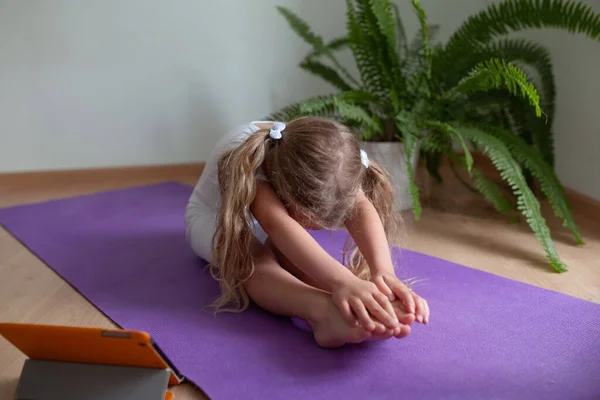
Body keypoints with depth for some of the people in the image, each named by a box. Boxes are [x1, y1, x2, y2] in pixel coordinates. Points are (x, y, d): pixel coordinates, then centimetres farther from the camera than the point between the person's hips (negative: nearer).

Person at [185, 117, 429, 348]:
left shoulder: (327, 159, -31)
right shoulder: (245, 161, -43)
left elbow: (362, 210, -47)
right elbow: (276, 223, -61)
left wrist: (383, 271, -66)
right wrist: (341, 280, -76)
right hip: (215, 219, -6)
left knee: (296, 253, -28)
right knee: (253, 258, -38)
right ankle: (323, 313, -62)